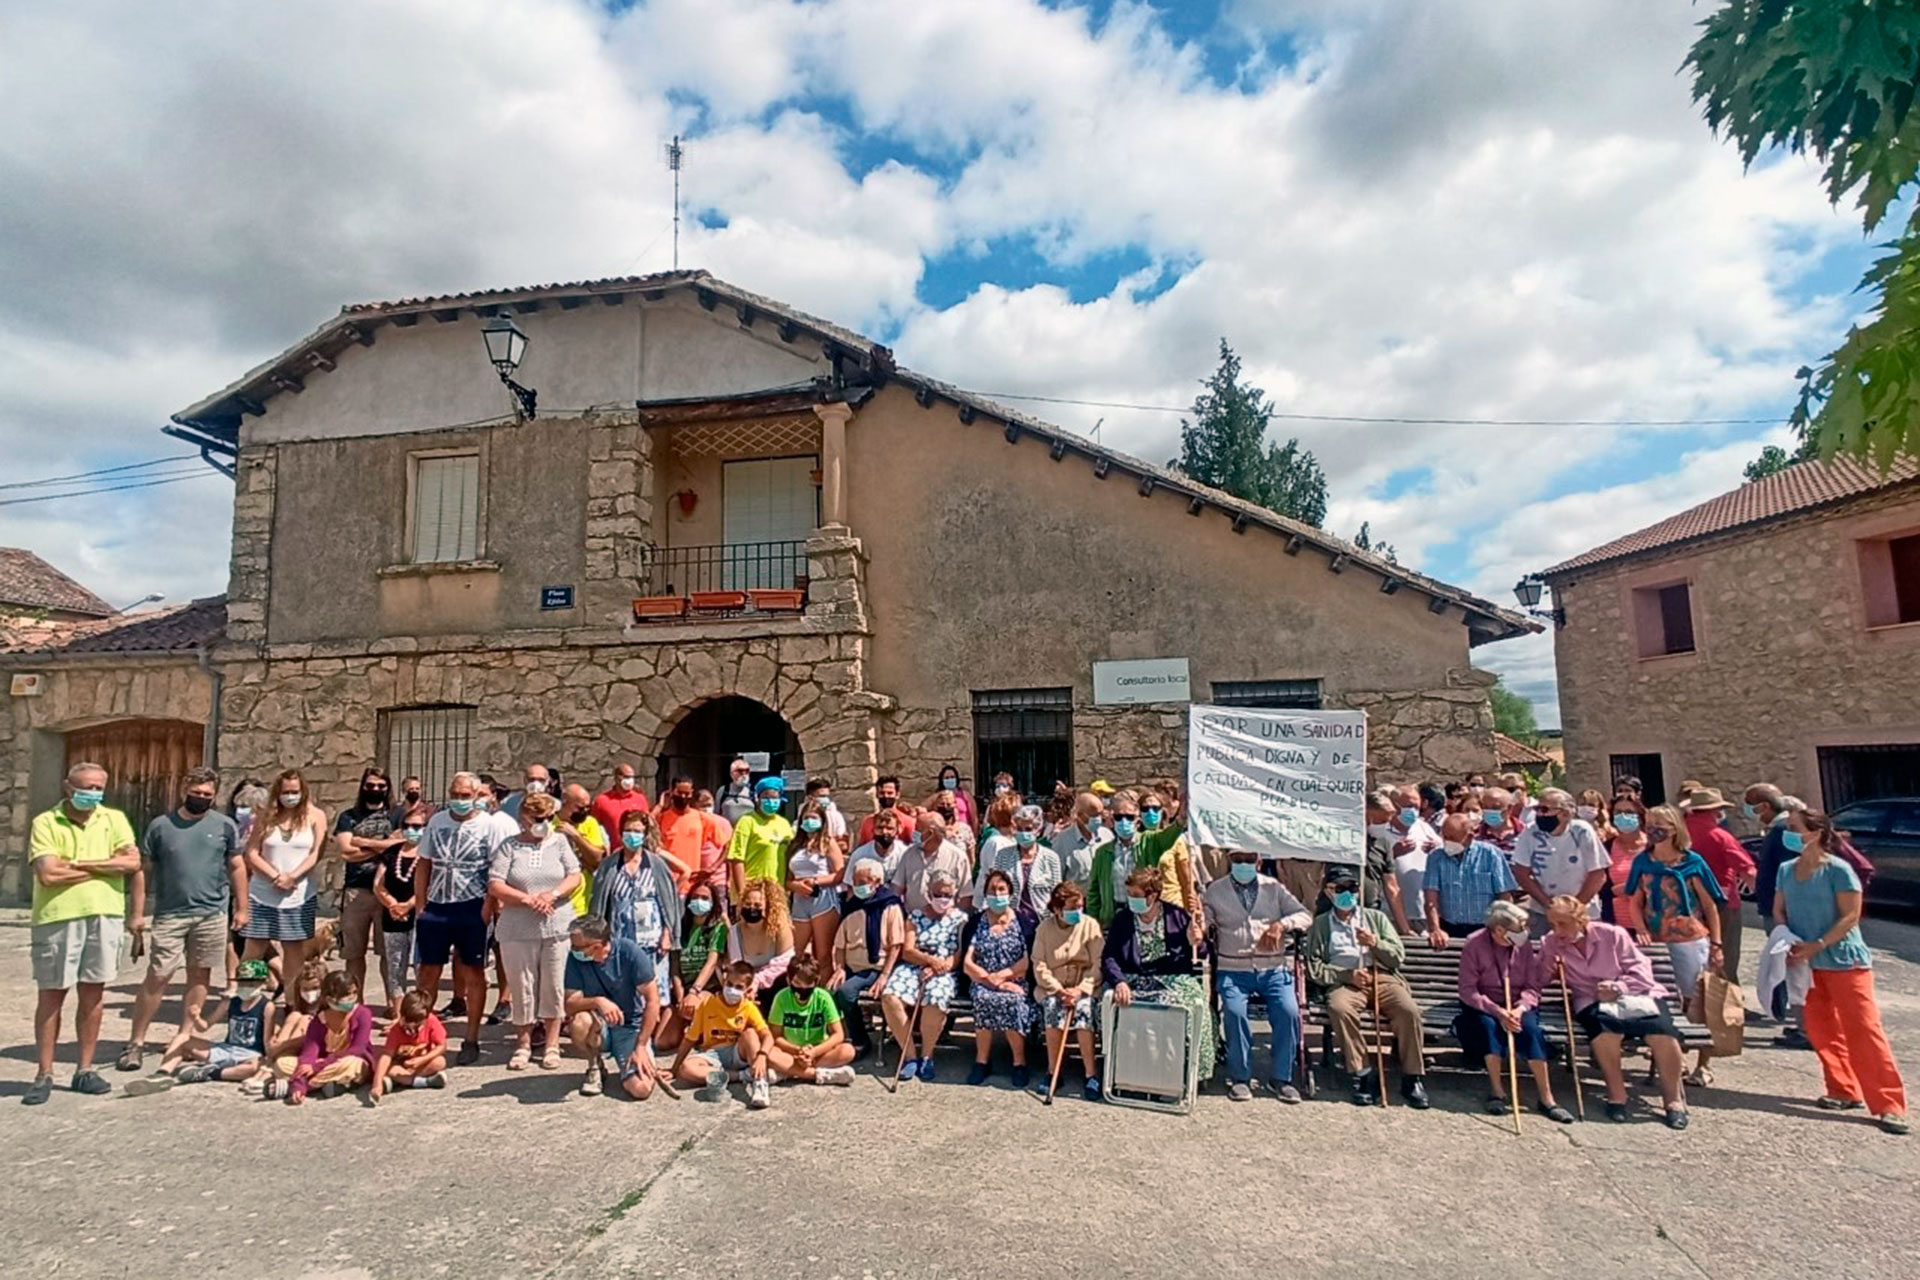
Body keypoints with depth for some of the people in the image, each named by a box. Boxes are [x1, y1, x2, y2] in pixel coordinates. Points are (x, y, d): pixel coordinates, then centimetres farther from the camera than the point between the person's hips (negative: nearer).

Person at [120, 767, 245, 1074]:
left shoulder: (225, 826, 3)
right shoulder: (160, 826, 1)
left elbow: (236, 868, 8)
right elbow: (142, 871, 4)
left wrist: (241, 908, 5)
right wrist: (137, 913, -1)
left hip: (212, 914, 1)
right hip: (170, 915, -1)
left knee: (199, 974, 8)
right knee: (158, 976, -4)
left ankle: (186, 1035, 20)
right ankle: (136, 1041, 8)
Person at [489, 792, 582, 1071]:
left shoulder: (559, 842, 7)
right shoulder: (508, 847, 2)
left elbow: (575, 875, 1)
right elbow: (495, 885, -7)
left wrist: (553, 894, -16)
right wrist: (528, 899, -16)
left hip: (557, 928, 1)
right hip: (517, 931, -1)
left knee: (553, 987, 6)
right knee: (523, 989, 7)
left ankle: (552, 1046, 18)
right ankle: (523, 1045, 23)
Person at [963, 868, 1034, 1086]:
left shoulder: (1022, 922, 8)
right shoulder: (977, 922, 10)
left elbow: (1027, 962, -3)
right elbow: (968, 964, 0)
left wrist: (999, 976, -14)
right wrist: (990, 980, -15)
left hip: (1015, 984, -1)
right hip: (982, 983, 1)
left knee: (1012, 1000, -32)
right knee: (984, 997, -31)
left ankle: (1019, 1061, -13)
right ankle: (982, 1059, -13)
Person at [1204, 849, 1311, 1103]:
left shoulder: (1273, 887, 12)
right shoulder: (1215, 891, 9)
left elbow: (1305, 915, 7)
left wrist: (1281, 924, -11)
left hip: (1273, 969, 1)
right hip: (1233, 970, -1)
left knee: (1289, 1012, -22)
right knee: (1235, 1012, -27)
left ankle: (1281, 1077, -2)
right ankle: (1240, 1077, -6)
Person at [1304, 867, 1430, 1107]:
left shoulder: (1377, 918, 24)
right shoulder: (1320, 925, 17)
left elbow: (1398, 956, 14)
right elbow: (1314, 968, 7)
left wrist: (1374, 943, -6)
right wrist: (1348, 975, -8)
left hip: (1382, 978, 2)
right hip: (1344, 982, -1)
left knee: (1409, 1010, -28)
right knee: (1339, 1009, -35)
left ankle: (1413, 1077, -13)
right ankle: (1363, 1074, -22)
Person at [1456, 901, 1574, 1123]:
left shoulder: (1524, 944, -3)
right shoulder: (1474, 943, -12)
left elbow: (1533, 987, -2)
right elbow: (1467, 990, -13)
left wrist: (1519, 1009, -21)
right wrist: (1498, 1012, -24)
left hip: (1518, 1006, 2)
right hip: (1484, 1007, -2)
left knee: (1530, 1027, -28)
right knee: (1489, 1025, -32)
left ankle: (1546, 1098, -23)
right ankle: (1497, 1092, -22)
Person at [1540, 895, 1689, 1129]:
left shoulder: (1612, 934, 0)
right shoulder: (1550, 945, 5)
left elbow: (1641, 970, 0)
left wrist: (1619, 987, -16)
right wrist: (1547, 968, -13)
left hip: (1636, 994, 0)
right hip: (1593, 1003, 0)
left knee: (1662, 1032, -30)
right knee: (1603, 1027, -36)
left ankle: (1673, 1099, -7)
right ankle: (1617, 1095, -16)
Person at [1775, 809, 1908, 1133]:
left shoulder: (1838, 870, -12)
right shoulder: (1786, 870, 6)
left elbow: (1850, 916, -14)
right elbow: (1779, 912, 10)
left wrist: (1816, 945, -19)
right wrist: (1788, 944, -6)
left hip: (1844, 961, -6)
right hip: (1806, 964, 6)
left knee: (1863, 1030, -6)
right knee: (1820, 1029, 9)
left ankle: (1889, 1105, 1)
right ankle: (1845, 1091, 22)